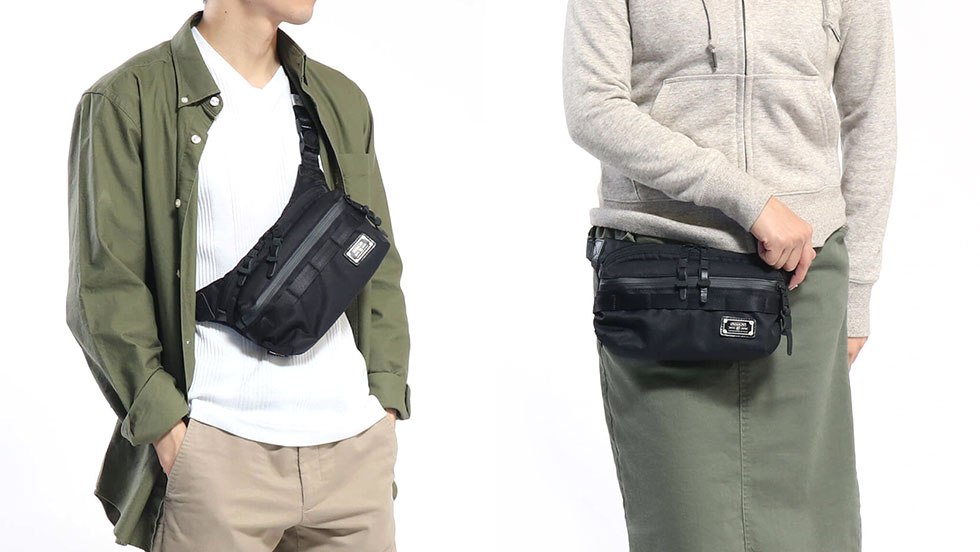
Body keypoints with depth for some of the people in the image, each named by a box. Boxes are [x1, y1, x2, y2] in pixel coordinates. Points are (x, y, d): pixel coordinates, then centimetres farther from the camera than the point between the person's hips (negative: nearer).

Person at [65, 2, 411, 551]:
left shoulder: (342, 100, 16)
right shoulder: (126, 101, -1)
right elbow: (104, 287, -5)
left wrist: (385, 403, 7)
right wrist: (164, 423, -11)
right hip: (218, 449, -4)